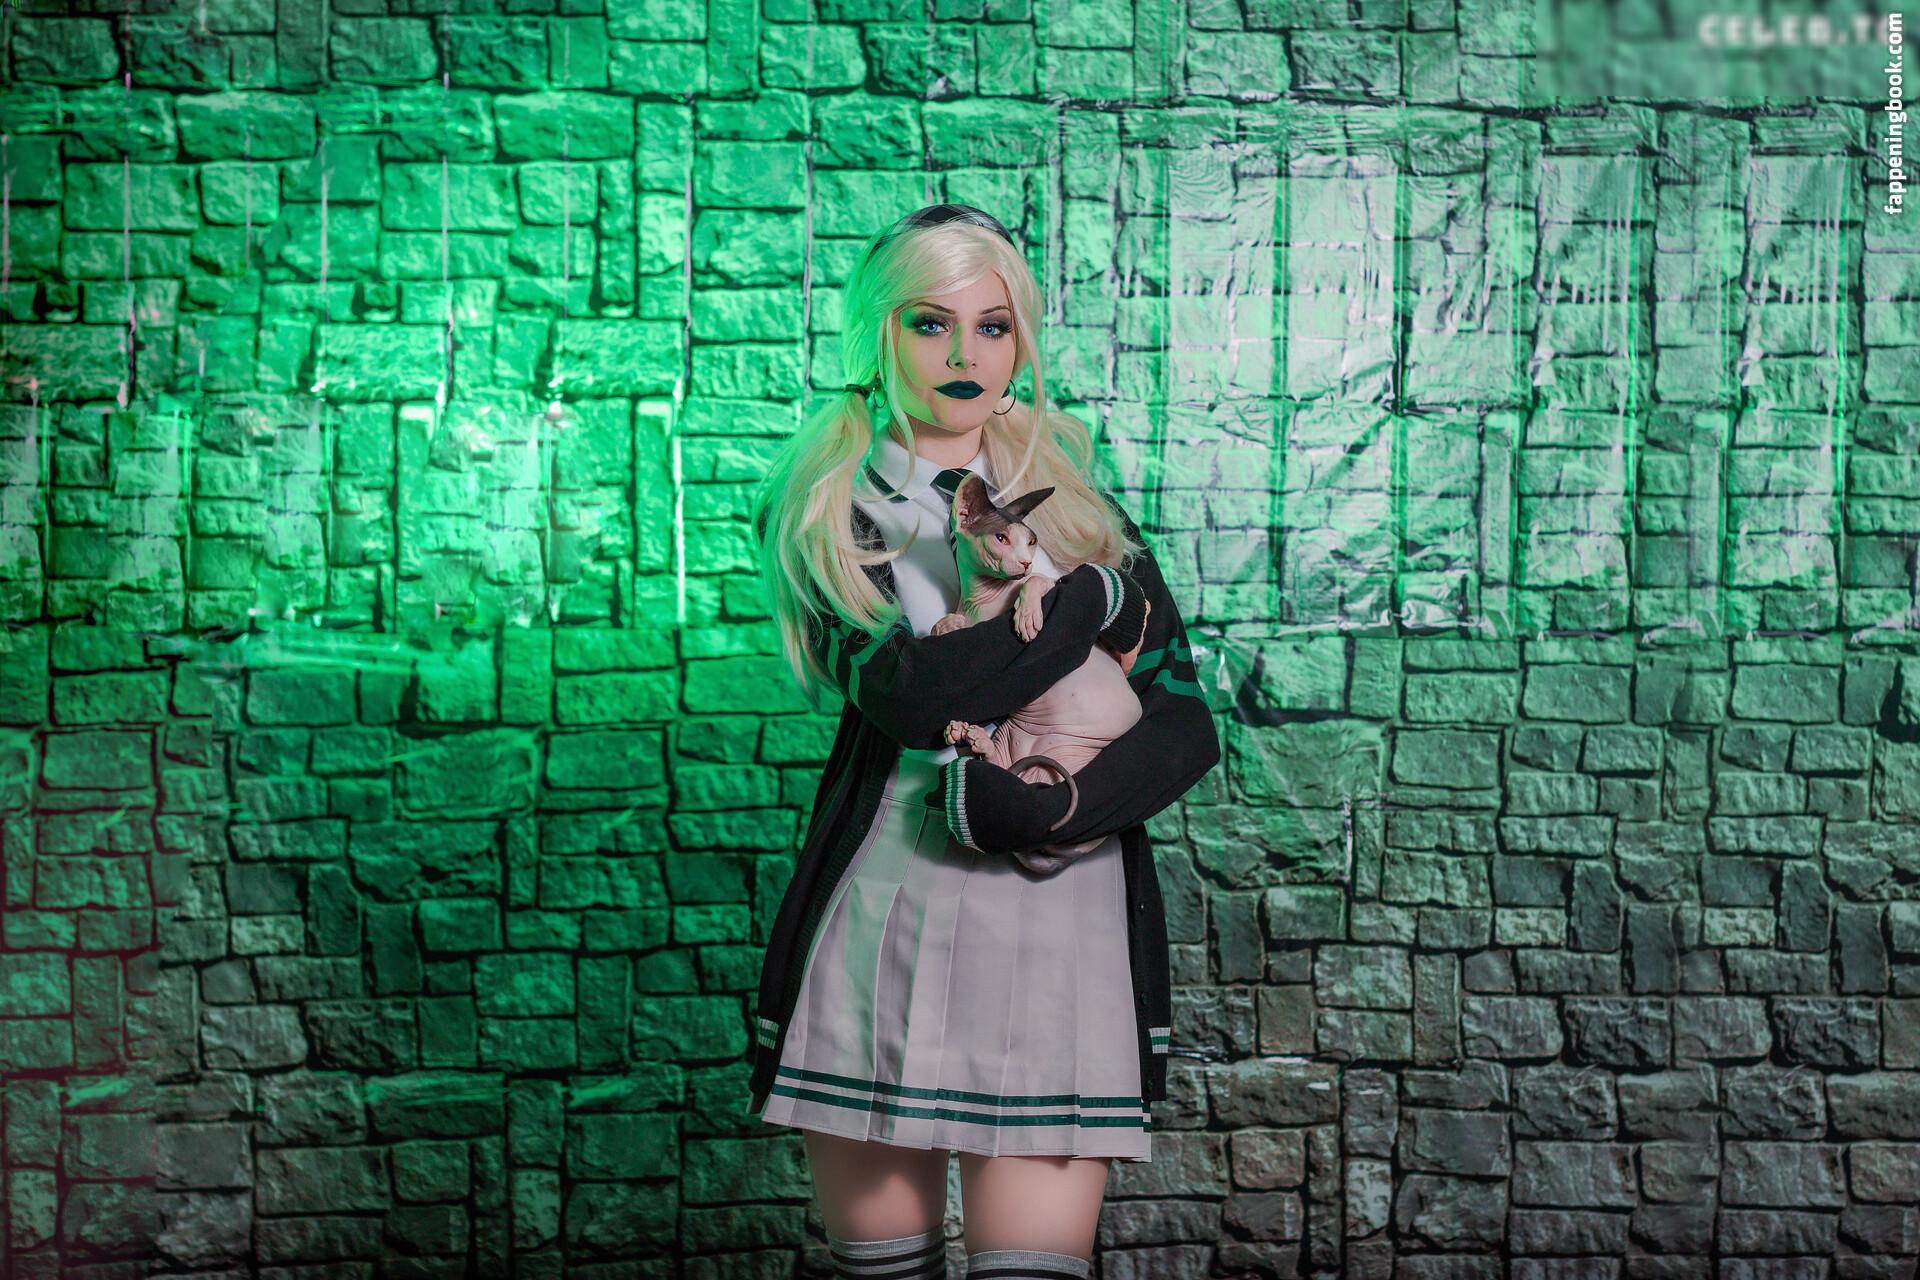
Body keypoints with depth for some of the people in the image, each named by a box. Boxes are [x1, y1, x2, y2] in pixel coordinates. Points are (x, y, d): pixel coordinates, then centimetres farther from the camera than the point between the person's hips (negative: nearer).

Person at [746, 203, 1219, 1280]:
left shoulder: (1069, 490, 14)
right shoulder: (818, 510, 7)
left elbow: (1190, 722, 4)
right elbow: (909, 691, -12)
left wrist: (1038, 802, -11)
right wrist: (1099, 598, -5)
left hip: (1061, 921, 1)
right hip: (880, 921, -1)